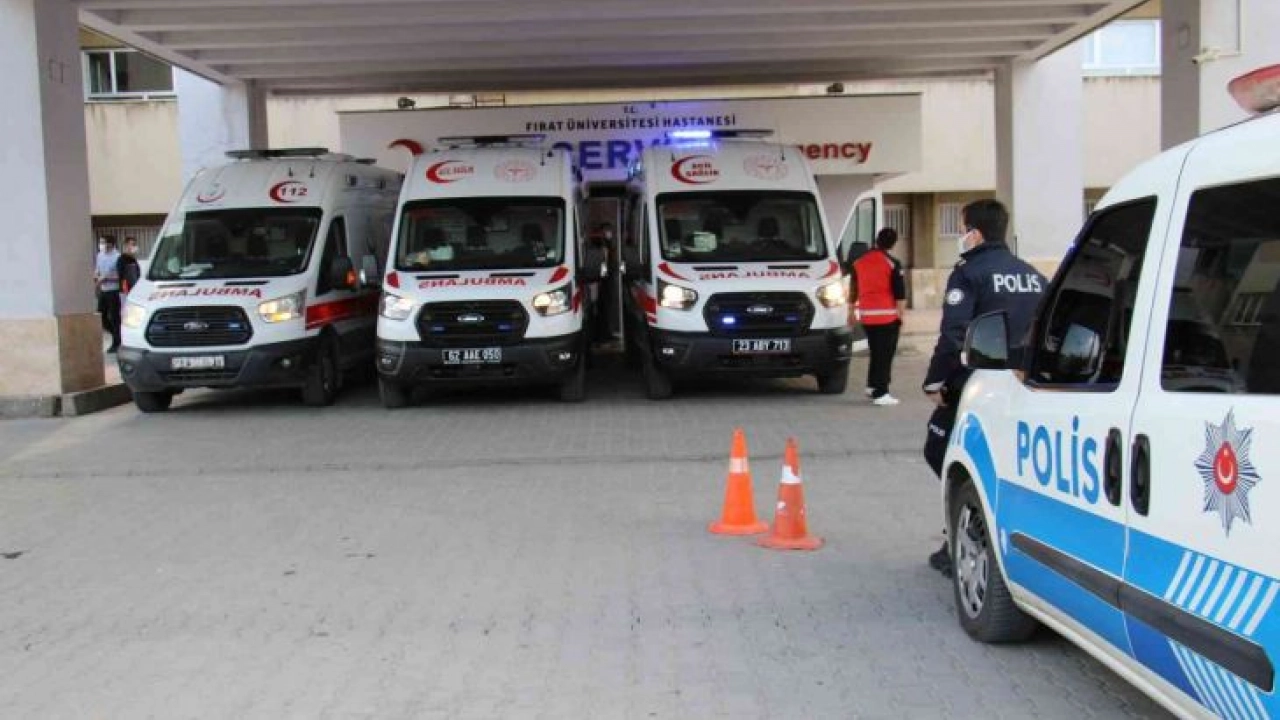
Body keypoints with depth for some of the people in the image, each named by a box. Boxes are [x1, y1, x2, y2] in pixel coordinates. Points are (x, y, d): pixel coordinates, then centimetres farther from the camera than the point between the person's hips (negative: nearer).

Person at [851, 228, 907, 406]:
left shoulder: (859, 262, 8)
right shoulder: (892, 264, -8)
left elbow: (853, 291, 16)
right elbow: (900, 294, -10)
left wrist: (852, 311, 25)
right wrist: (901, 314, -3)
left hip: (866, 316, 5)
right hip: (888, 316, -5)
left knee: (876, 353, 20)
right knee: (885, 354, -1)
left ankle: (872, 386, 25)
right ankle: (880, 393, -4)